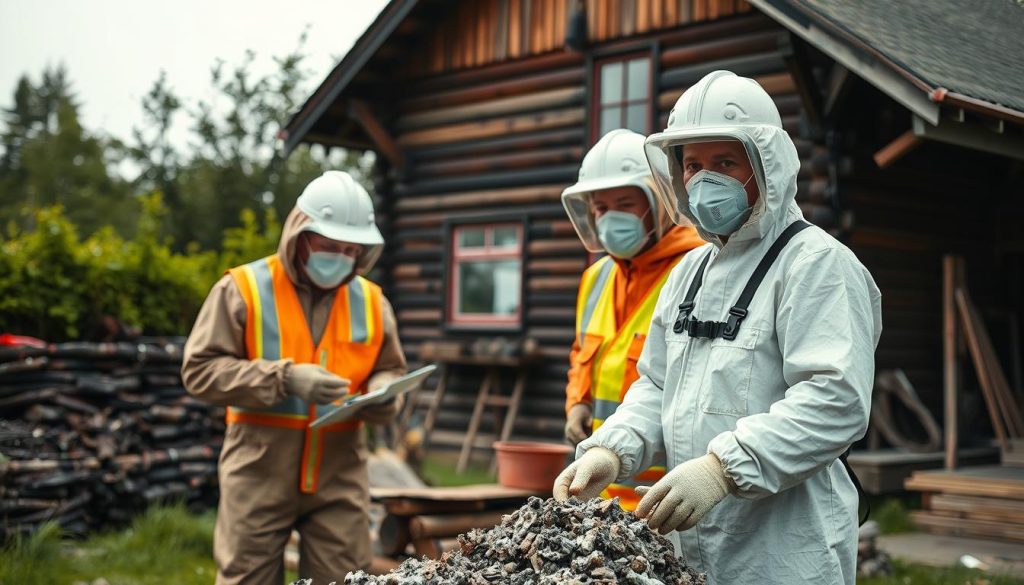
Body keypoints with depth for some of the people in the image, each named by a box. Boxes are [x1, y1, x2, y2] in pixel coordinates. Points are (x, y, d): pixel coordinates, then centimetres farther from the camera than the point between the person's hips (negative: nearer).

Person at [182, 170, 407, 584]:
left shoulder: (370, 300, 9)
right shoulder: (243, 288, -4)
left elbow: (390, 370, 18)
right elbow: (200, 369, -8)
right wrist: (284, 378, -20)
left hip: (340, 473, 4)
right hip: (260, 472, -3)